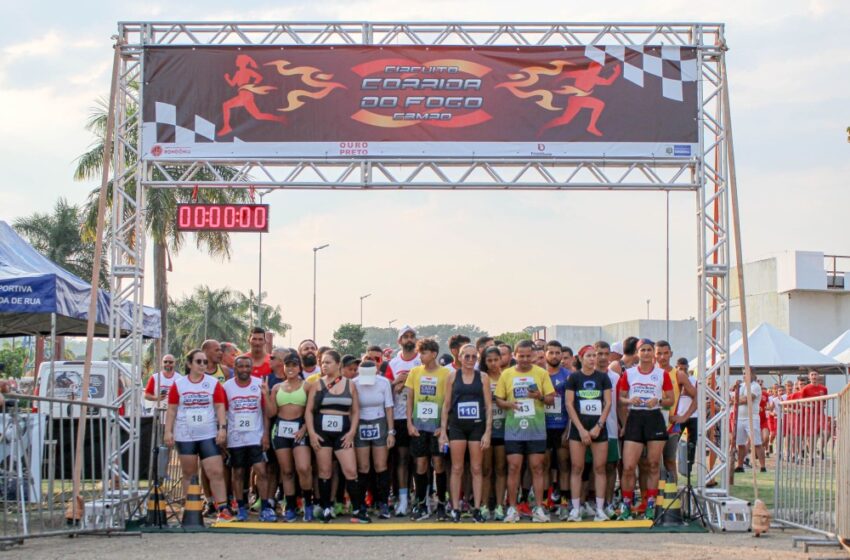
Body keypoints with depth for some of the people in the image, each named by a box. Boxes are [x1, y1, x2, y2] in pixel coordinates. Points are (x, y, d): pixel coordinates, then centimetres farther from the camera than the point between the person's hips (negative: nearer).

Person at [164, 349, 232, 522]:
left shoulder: (213, 383, 2)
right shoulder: (178, 384, 3)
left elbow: (220, 407, 1)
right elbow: (172, 410, 4)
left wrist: (222, 428, -9)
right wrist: (168, 431, -3)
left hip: (209, 436, -1)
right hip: (184, 436, 1)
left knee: (216, 472, -10)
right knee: (189, 474, 10)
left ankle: (223, 508, -10)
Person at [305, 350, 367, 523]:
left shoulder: (349, 384, 8)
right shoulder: (317, 384, 5)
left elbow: (355, 411, 9)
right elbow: (309, 410, 3)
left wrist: (352, 432, -3)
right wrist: (311, 433, -8)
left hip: (343, 432, 0)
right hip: (321, 431, 0)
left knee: (351, 471, -7)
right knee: (324, 472, 3)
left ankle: (358, 511, -2)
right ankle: (326, 509, 12)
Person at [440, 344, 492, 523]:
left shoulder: (483, 378, 3)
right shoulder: (452, 377, 4)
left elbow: (488, 406, 2)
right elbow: (446, 405, 5)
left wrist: (488, 432, -5)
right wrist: (443, 431, 0)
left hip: (477, 426, 0)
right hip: (457, 426, 0)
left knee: (476, 469, 3)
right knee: (457, 469, 1)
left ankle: (477, 509, 7)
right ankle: (455, 509, 4)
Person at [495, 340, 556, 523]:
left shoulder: (541, 373, 5)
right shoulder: (506, 374, 6)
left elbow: (551, 399, 5)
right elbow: (498, 399, 8)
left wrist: (541, 397, -16)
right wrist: (508, 404, -13)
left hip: (536, 428, 0)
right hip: (513, 428, 0)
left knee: (537, 467, 1)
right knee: (513, 467, -2)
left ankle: (539, 508, 6)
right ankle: (512, 508, 5)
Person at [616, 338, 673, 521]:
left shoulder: (662, 374, 6)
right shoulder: (628, 373, 7)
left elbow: (671, 400, 7)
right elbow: (620, 398, 11)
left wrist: (658, 401, -12)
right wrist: (630, 400, -10)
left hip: (655, 419, 0)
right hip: (634, 418, 0)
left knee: (654, 465, 3)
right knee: (628, 467, -8)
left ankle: (650, 505, 12)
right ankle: (626, 505, 4)